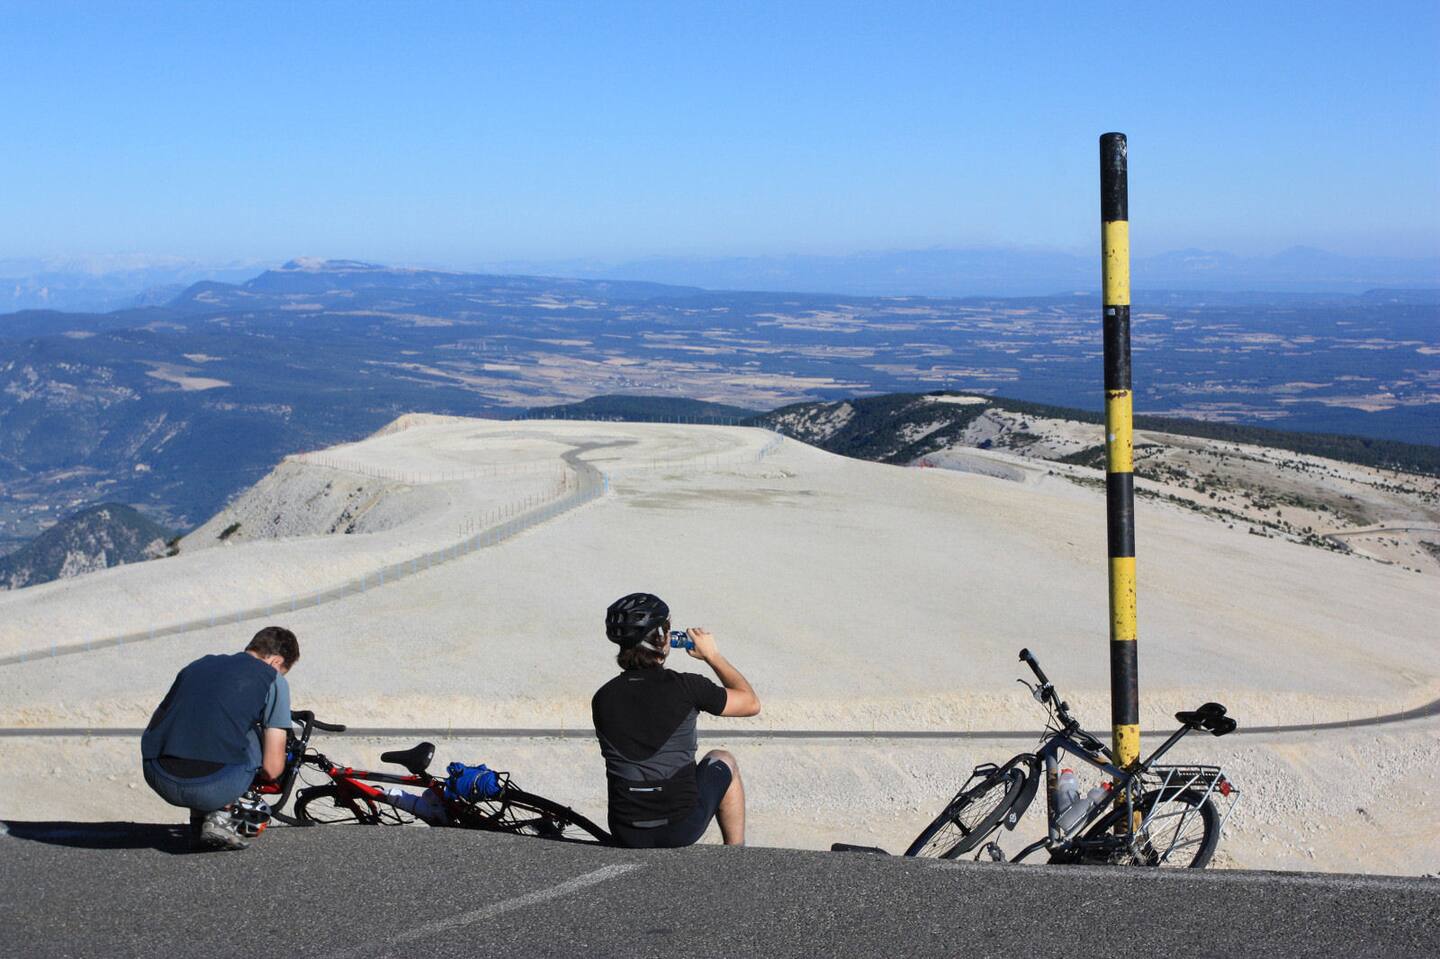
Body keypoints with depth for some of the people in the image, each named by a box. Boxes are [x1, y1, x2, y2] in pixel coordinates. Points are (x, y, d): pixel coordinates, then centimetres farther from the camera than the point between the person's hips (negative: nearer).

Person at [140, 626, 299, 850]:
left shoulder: (197, 665, 25)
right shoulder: (273, 680, 10)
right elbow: (272, 767, 5)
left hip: (158, 781, 5)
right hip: (213, 790, -5)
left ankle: (198, 819, 22)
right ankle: (221, 815, 11)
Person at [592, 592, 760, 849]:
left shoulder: (602, 699, -2)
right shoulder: (685, 687, -13)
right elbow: (751, 703, 3)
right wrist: (713, 656, 13)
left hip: (626, 836, 3)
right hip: (682, 828, -3)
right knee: (723, 761, 27)